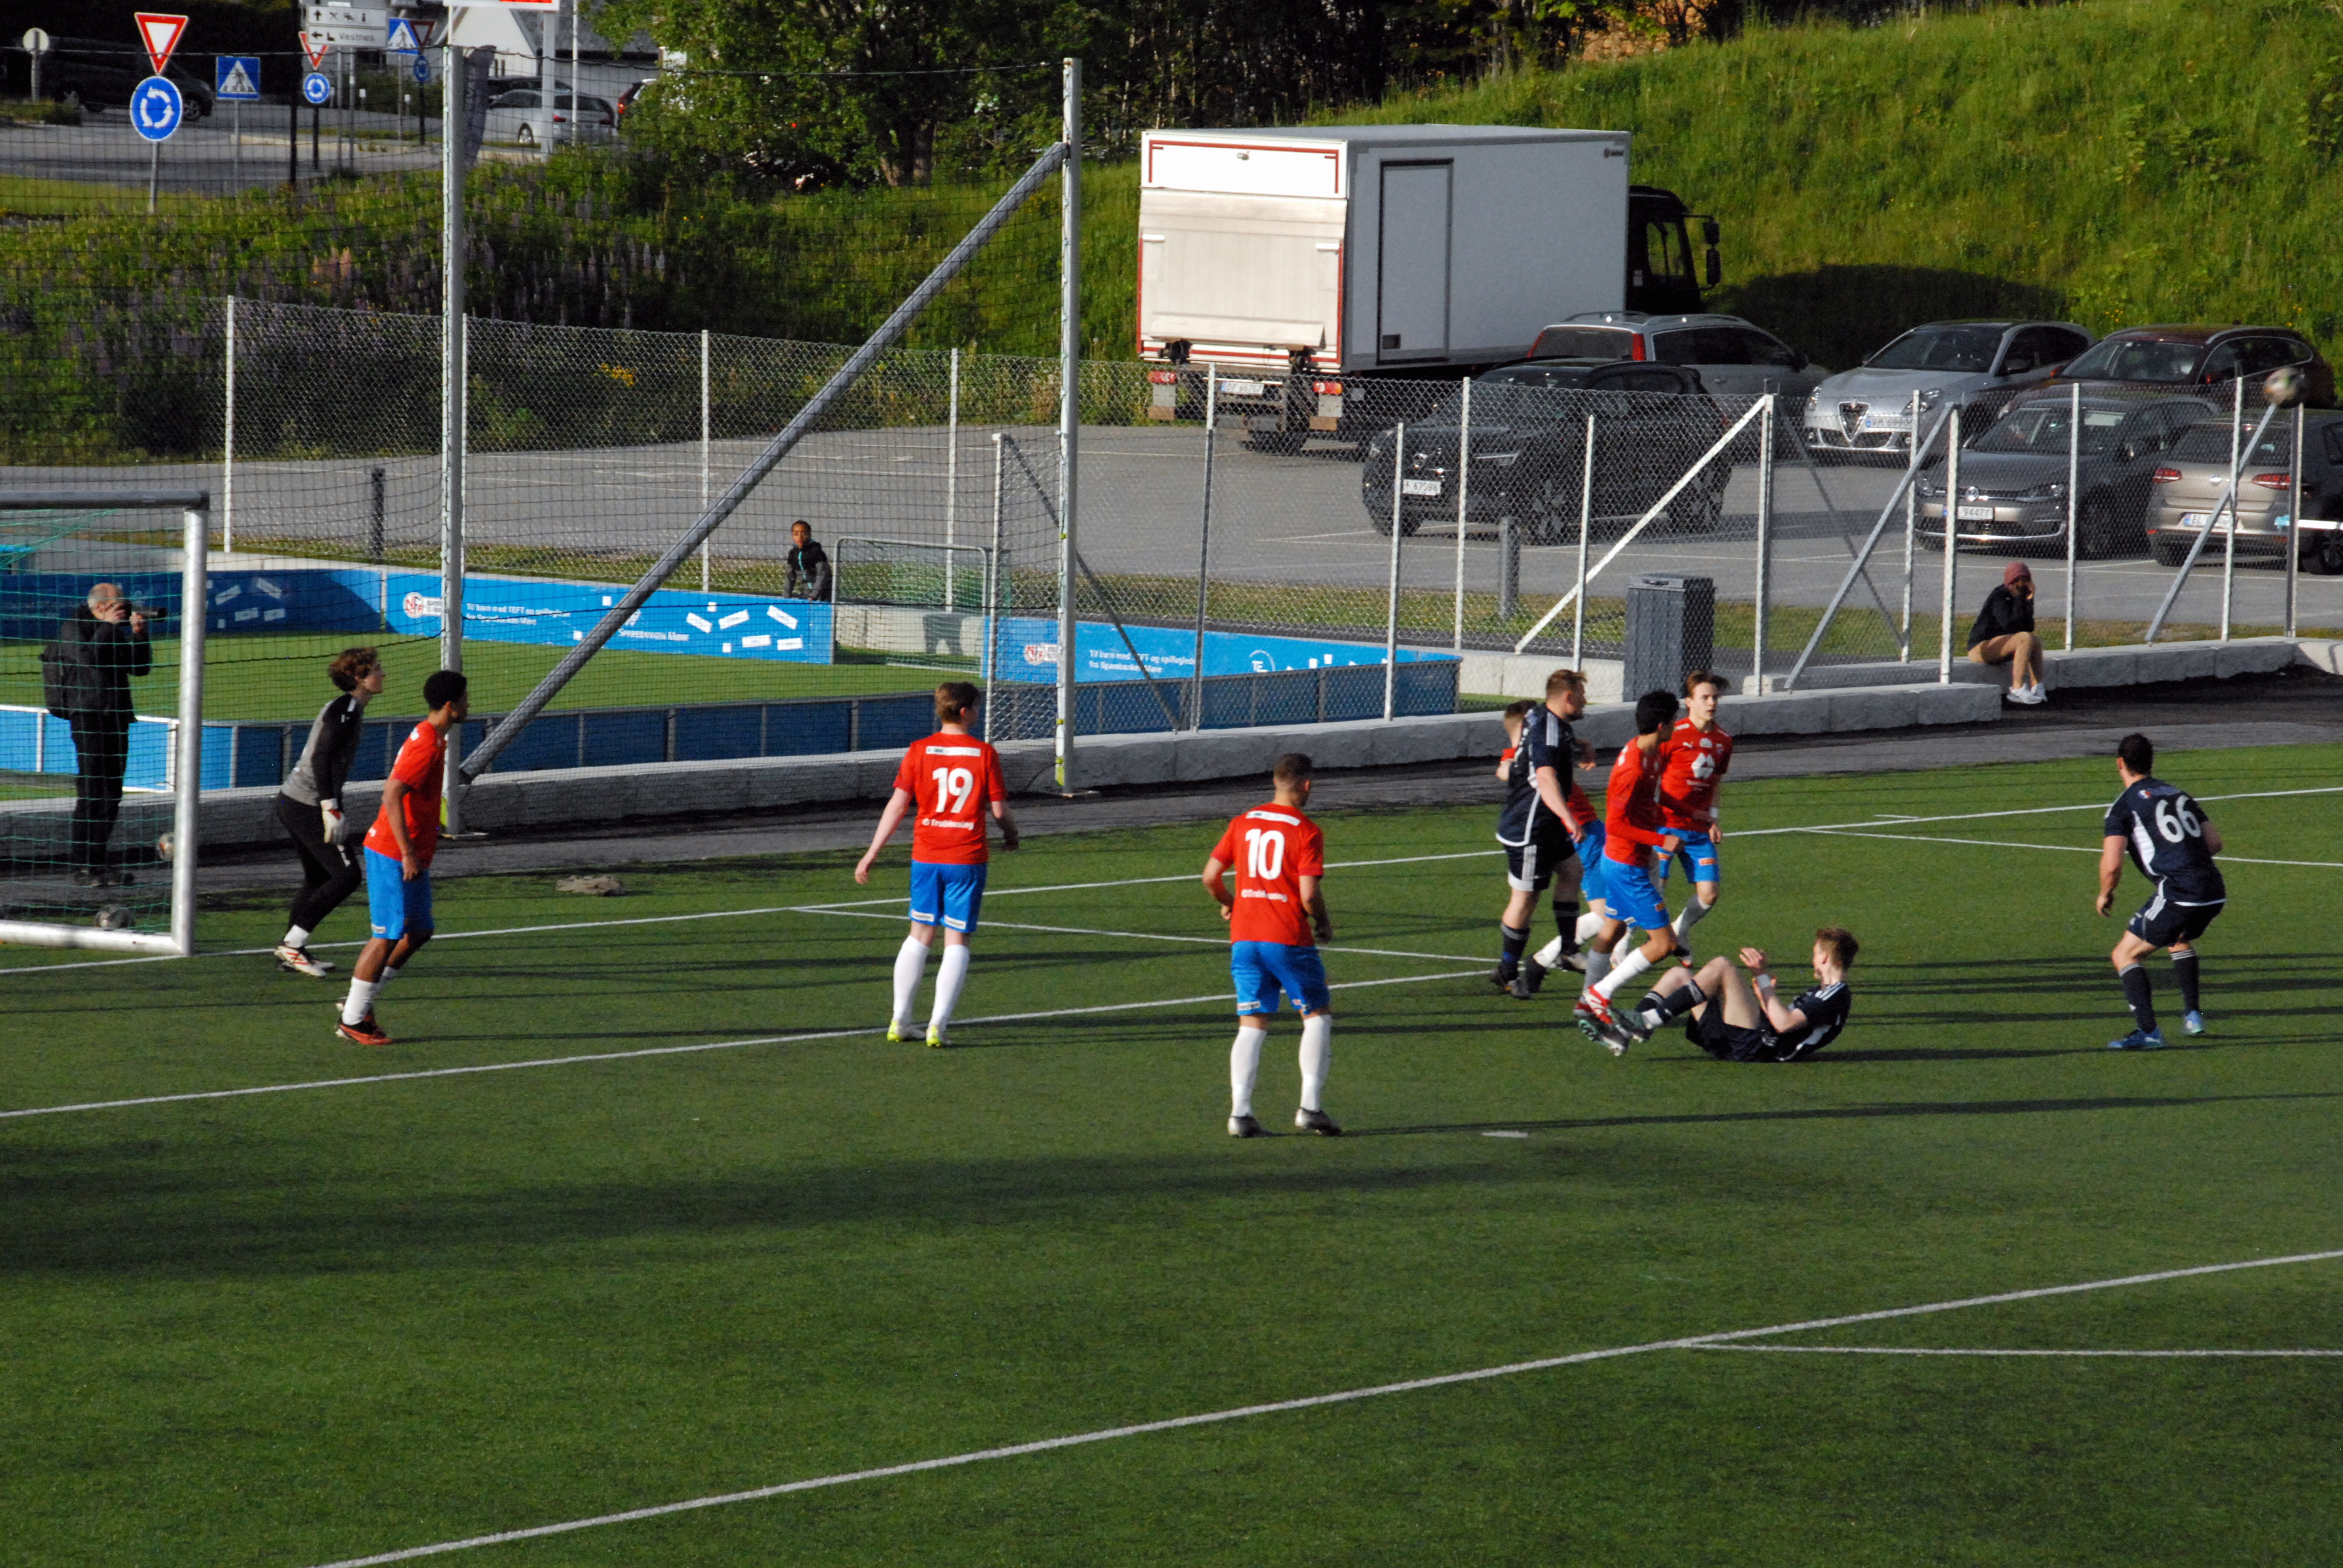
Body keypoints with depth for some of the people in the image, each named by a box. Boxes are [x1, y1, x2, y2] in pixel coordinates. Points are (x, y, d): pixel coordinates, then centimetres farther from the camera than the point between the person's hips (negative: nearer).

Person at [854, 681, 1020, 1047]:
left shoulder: (919, 751, -1)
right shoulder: (984, 754, -6)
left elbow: (897, 805, -4)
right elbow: (999, 809, -4)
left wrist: (871, 854, 0)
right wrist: (1010, 829, 19)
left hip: (926, 855, 3)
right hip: (968, 858, -3)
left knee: (919, 937, 16)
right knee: (957, 943, 3)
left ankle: (899, 1020, 16)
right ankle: (938, 1024, -5)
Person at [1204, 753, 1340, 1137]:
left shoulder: (1242, 824, 7)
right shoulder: (1306, 832, -7)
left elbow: (1211, 877, 6)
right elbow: (1309, 894, -14)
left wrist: (1227, 903, 26)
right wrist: (1324, 923, 6)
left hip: (1244, 936, 4)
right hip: (1289, 939, -4)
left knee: (1252, 1025, 7)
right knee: (1318, 1016, 9)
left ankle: (1240, 1112, -5)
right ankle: (1310, 1107, 0)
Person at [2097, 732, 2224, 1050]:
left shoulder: (2124, 806, 0)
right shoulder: (2179, 795, 19)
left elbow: (2112, 865, -9)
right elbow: (2214, 842, 20)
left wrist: (2105, 894, 11)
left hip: (2178, 897, -7)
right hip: (2215, 893, 7)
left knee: (2125, 955, 5)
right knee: (2180, 940, 36)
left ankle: (2148, 1032, -10)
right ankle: (2192, 1015, 28)